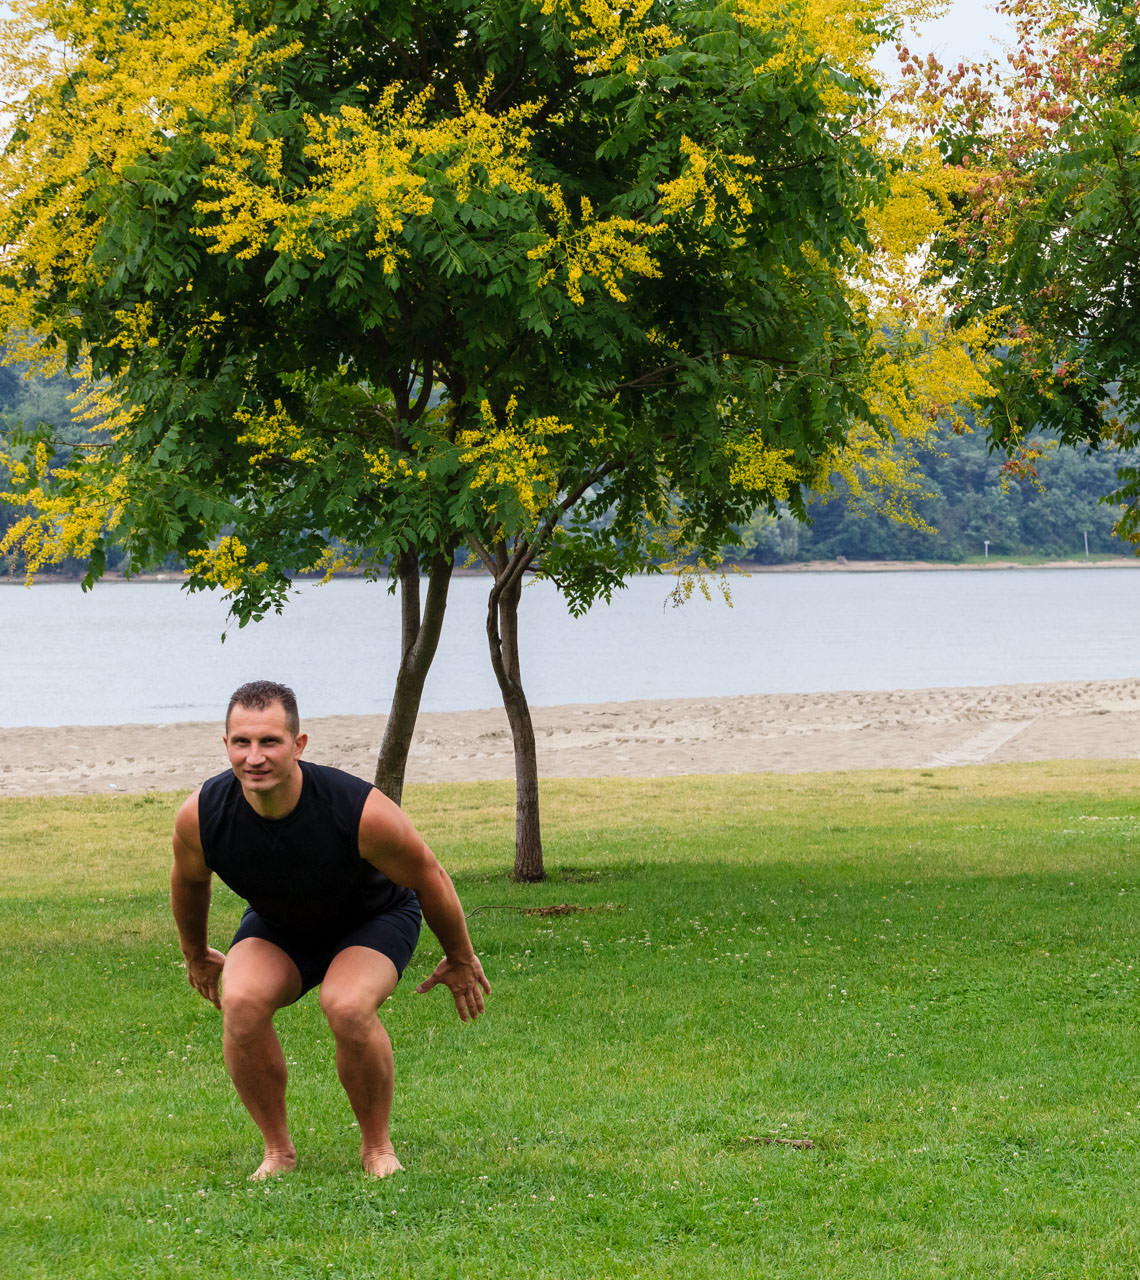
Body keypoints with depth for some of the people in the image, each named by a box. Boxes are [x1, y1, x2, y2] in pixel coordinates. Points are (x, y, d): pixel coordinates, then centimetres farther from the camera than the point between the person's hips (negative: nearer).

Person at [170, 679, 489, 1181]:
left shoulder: (361, 812, -37)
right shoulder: (200, 817, -28)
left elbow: (428, 877, -17)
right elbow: (189, 880, -1)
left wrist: (460, 961, -3)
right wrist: (196, 956, 15)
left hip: (374, 919, -3)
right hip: (276, 927, 3)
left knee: (348, 1007, -32)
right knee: (240, 1002, -27)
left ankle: (377, 1146, -8)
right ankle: (277, 1149, -6)